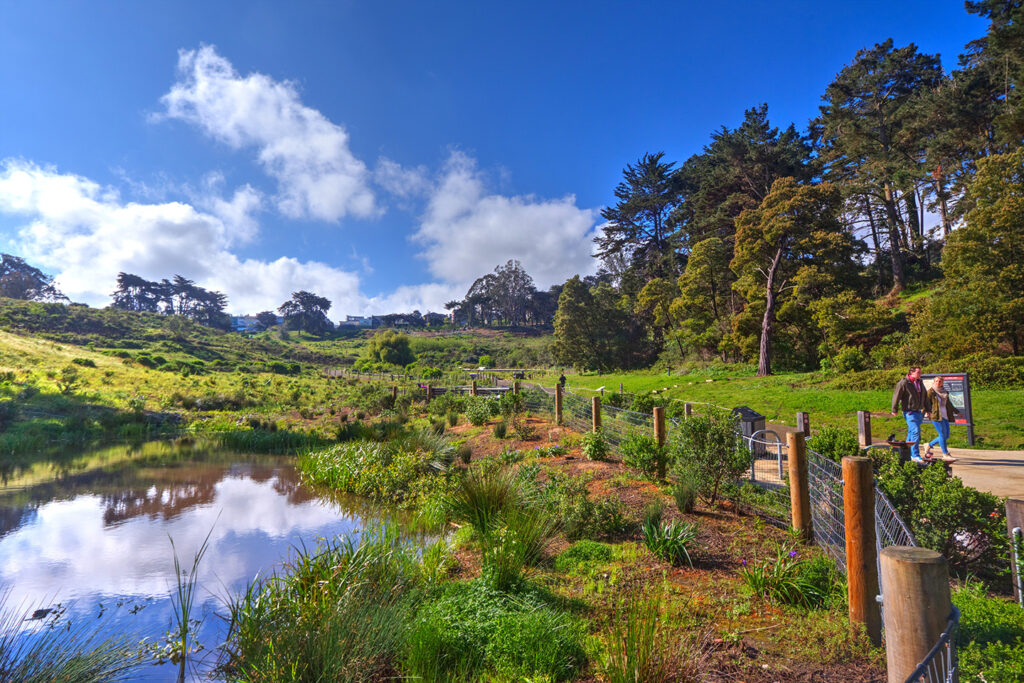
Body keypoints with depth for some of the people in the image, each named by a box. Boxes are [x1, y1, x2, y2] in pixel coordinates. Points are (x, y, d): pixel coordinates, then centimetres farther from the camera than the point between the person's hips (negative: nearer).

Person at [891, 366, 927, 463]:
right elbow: (896, 396, -9)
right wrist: (894, 410, -6)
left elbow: (923, 396, 23)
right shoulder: (903, 383, -11)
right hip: (909, 411, -8)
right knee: (915, 431, -15)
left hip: (918, 411, 8)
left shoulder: (920, 383, 14)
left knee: (911, 432, 13)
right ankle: (915, 455, -14)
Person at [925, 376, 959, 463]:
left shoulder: (944, 392, 18)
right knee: (942, 434, -9)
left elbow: (949, 404, 30)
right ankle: (945, 454, -3)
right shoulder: (931, 391, -2)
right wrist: (928, 411, -20)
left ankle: (929, 445, 21)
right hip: (936, 416, -8)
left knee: (946, 435, 5)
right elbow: (926, 402, -8)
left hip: (945, 416, 8)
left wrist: (956, 412, 35)